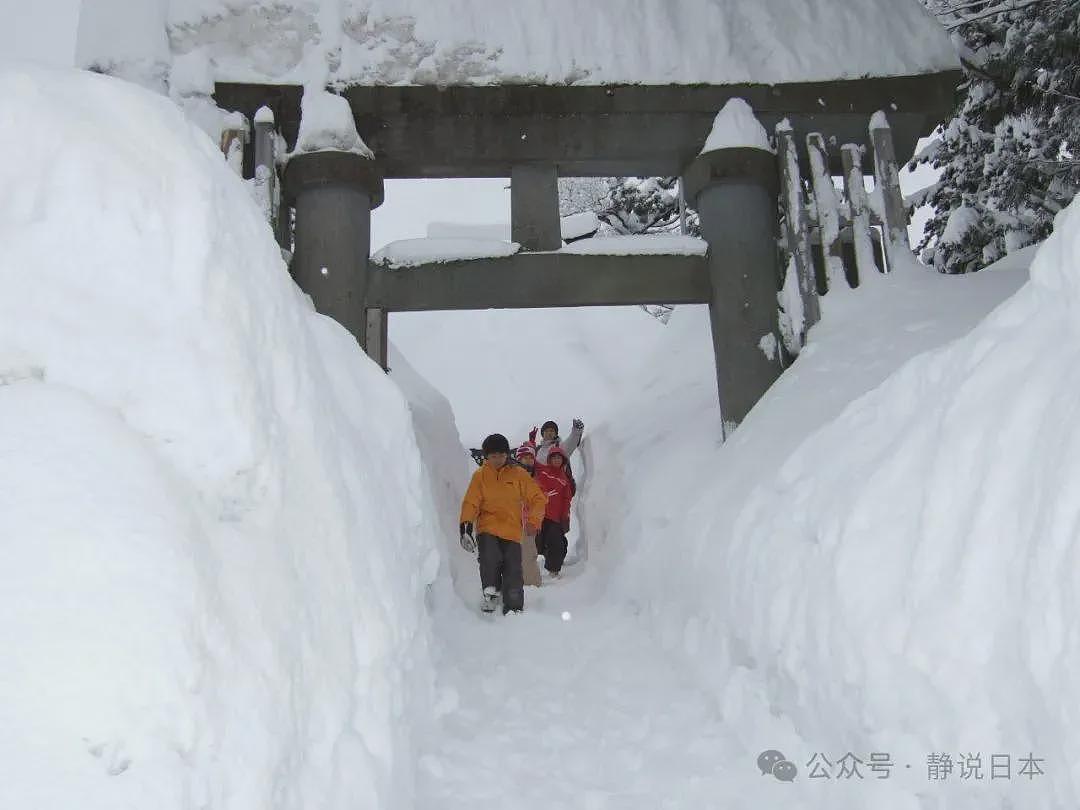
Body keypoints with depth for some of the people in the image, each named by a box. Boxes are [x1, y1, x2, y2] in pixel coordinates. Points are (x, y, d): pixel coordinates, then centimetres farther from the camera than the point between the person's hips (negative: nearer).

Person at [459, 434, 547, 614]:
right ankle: (491, 592, -2)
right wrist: (466, 525, -18)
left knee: (513, 572, -5)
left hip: (512, 532, 1)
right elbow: (471, 503, -2)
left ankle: (514, 609, 9)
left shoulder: (518, 474, 6)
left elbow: (538, 499, 8)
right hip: (487, 530, -1)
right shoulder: (480, 476, 5)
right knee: (489, 559, -27)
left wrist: (533, 520, -6)